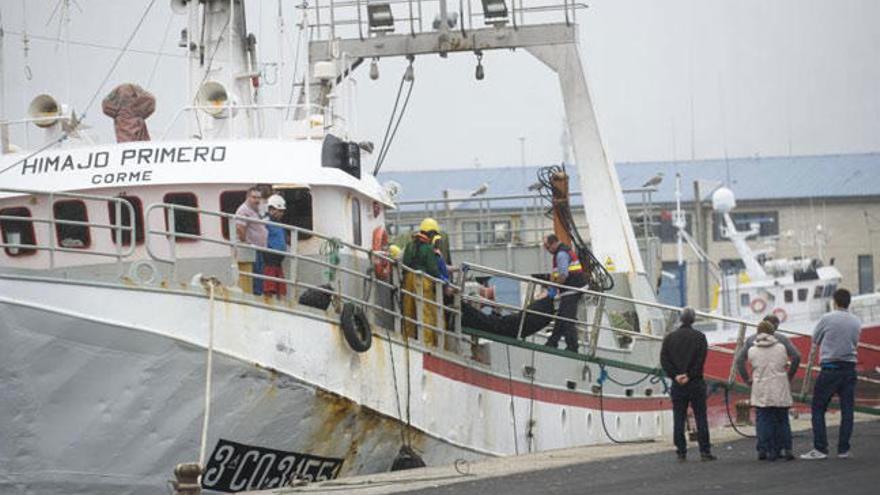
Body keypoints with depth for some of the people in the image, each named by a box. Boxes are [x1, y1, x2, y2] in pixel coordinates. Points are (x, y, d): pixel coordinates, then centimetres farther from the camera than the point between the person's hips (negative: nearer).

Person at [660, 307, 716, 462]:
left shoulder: (669, 337, 6)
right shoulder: (699, 337, -2)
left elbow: (664, 360, -2)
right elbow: (701, 359, -10)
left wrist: (675, 375, -7)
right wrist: (689, 375, -9)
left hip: (677, 385, 2)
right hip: (696, 383, -2)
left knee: (679, 419, 4)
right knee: (701, 418, 2)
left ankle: (681, 452, 1)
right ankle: (705, 451, -1)